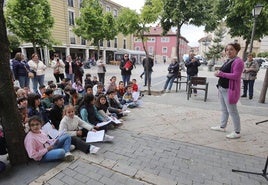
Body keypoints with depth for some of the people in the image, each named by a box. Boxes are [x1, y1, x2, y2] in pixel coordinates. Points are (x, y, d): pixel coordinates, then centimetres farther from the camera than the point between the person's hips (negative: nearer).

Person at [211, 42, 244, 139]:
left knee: (232, 111, -3)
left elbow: (236, 76, -22)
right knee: (224, 109, 18)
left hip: (230, 90, -10)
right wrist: (218, 73, 6)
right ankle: (222, 126, 32)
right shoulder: (227, 61, 15)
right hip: (222, 88, 10)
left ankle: (237, 132, 10)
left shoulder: (238, 61, -14)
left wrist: (221, 74, -20)